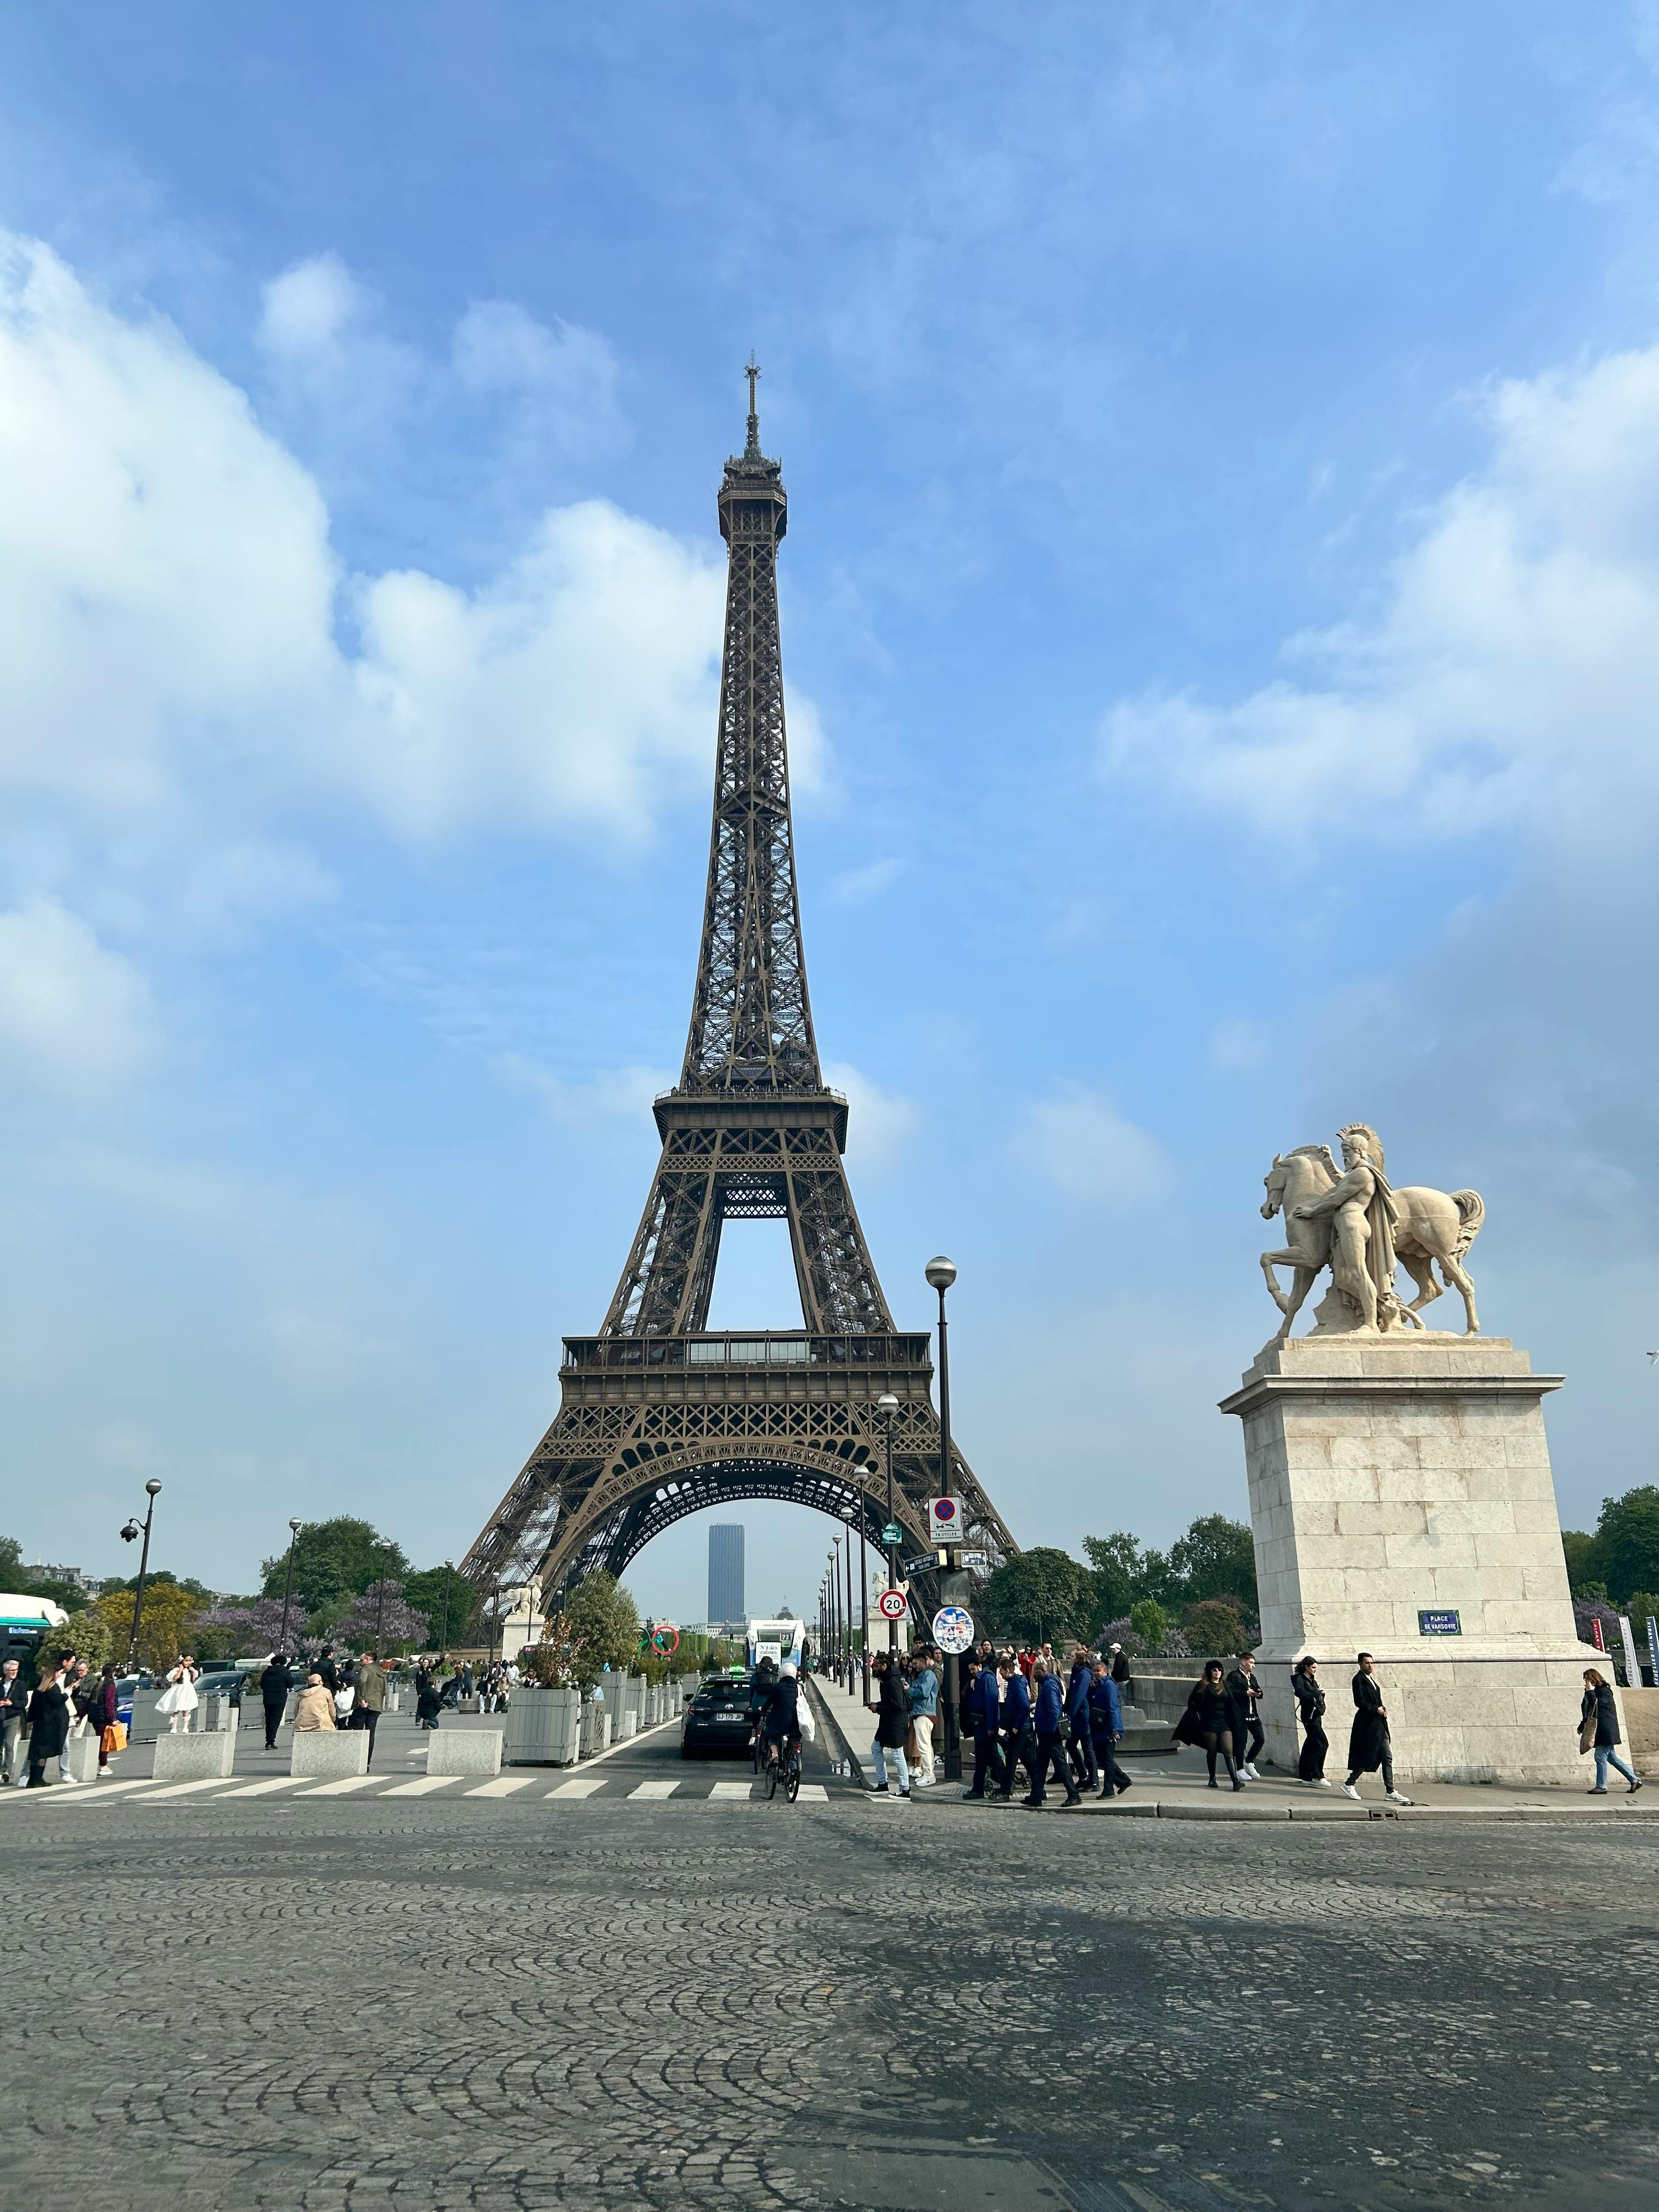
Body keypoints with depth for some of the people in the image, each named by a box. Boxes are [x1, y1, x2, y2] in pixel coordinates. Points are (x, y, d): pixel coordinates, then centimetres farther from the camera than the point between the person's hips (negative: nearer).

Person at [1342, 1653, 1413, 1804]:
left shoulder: (1371, 1680, 18)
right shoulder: (1358, 1680, -10)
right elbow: (1359, 1702, -18)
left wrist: (1383, 1709, 3)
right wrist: (1376, 1709, -16)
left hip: (1379, 1725, 9)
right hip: (1367, 1725, -9)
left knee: (1388, 1758, 6)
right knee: (1367, 1757, -5)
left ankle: (1391, 1792, 8)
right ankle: (1349, 1785, 7)